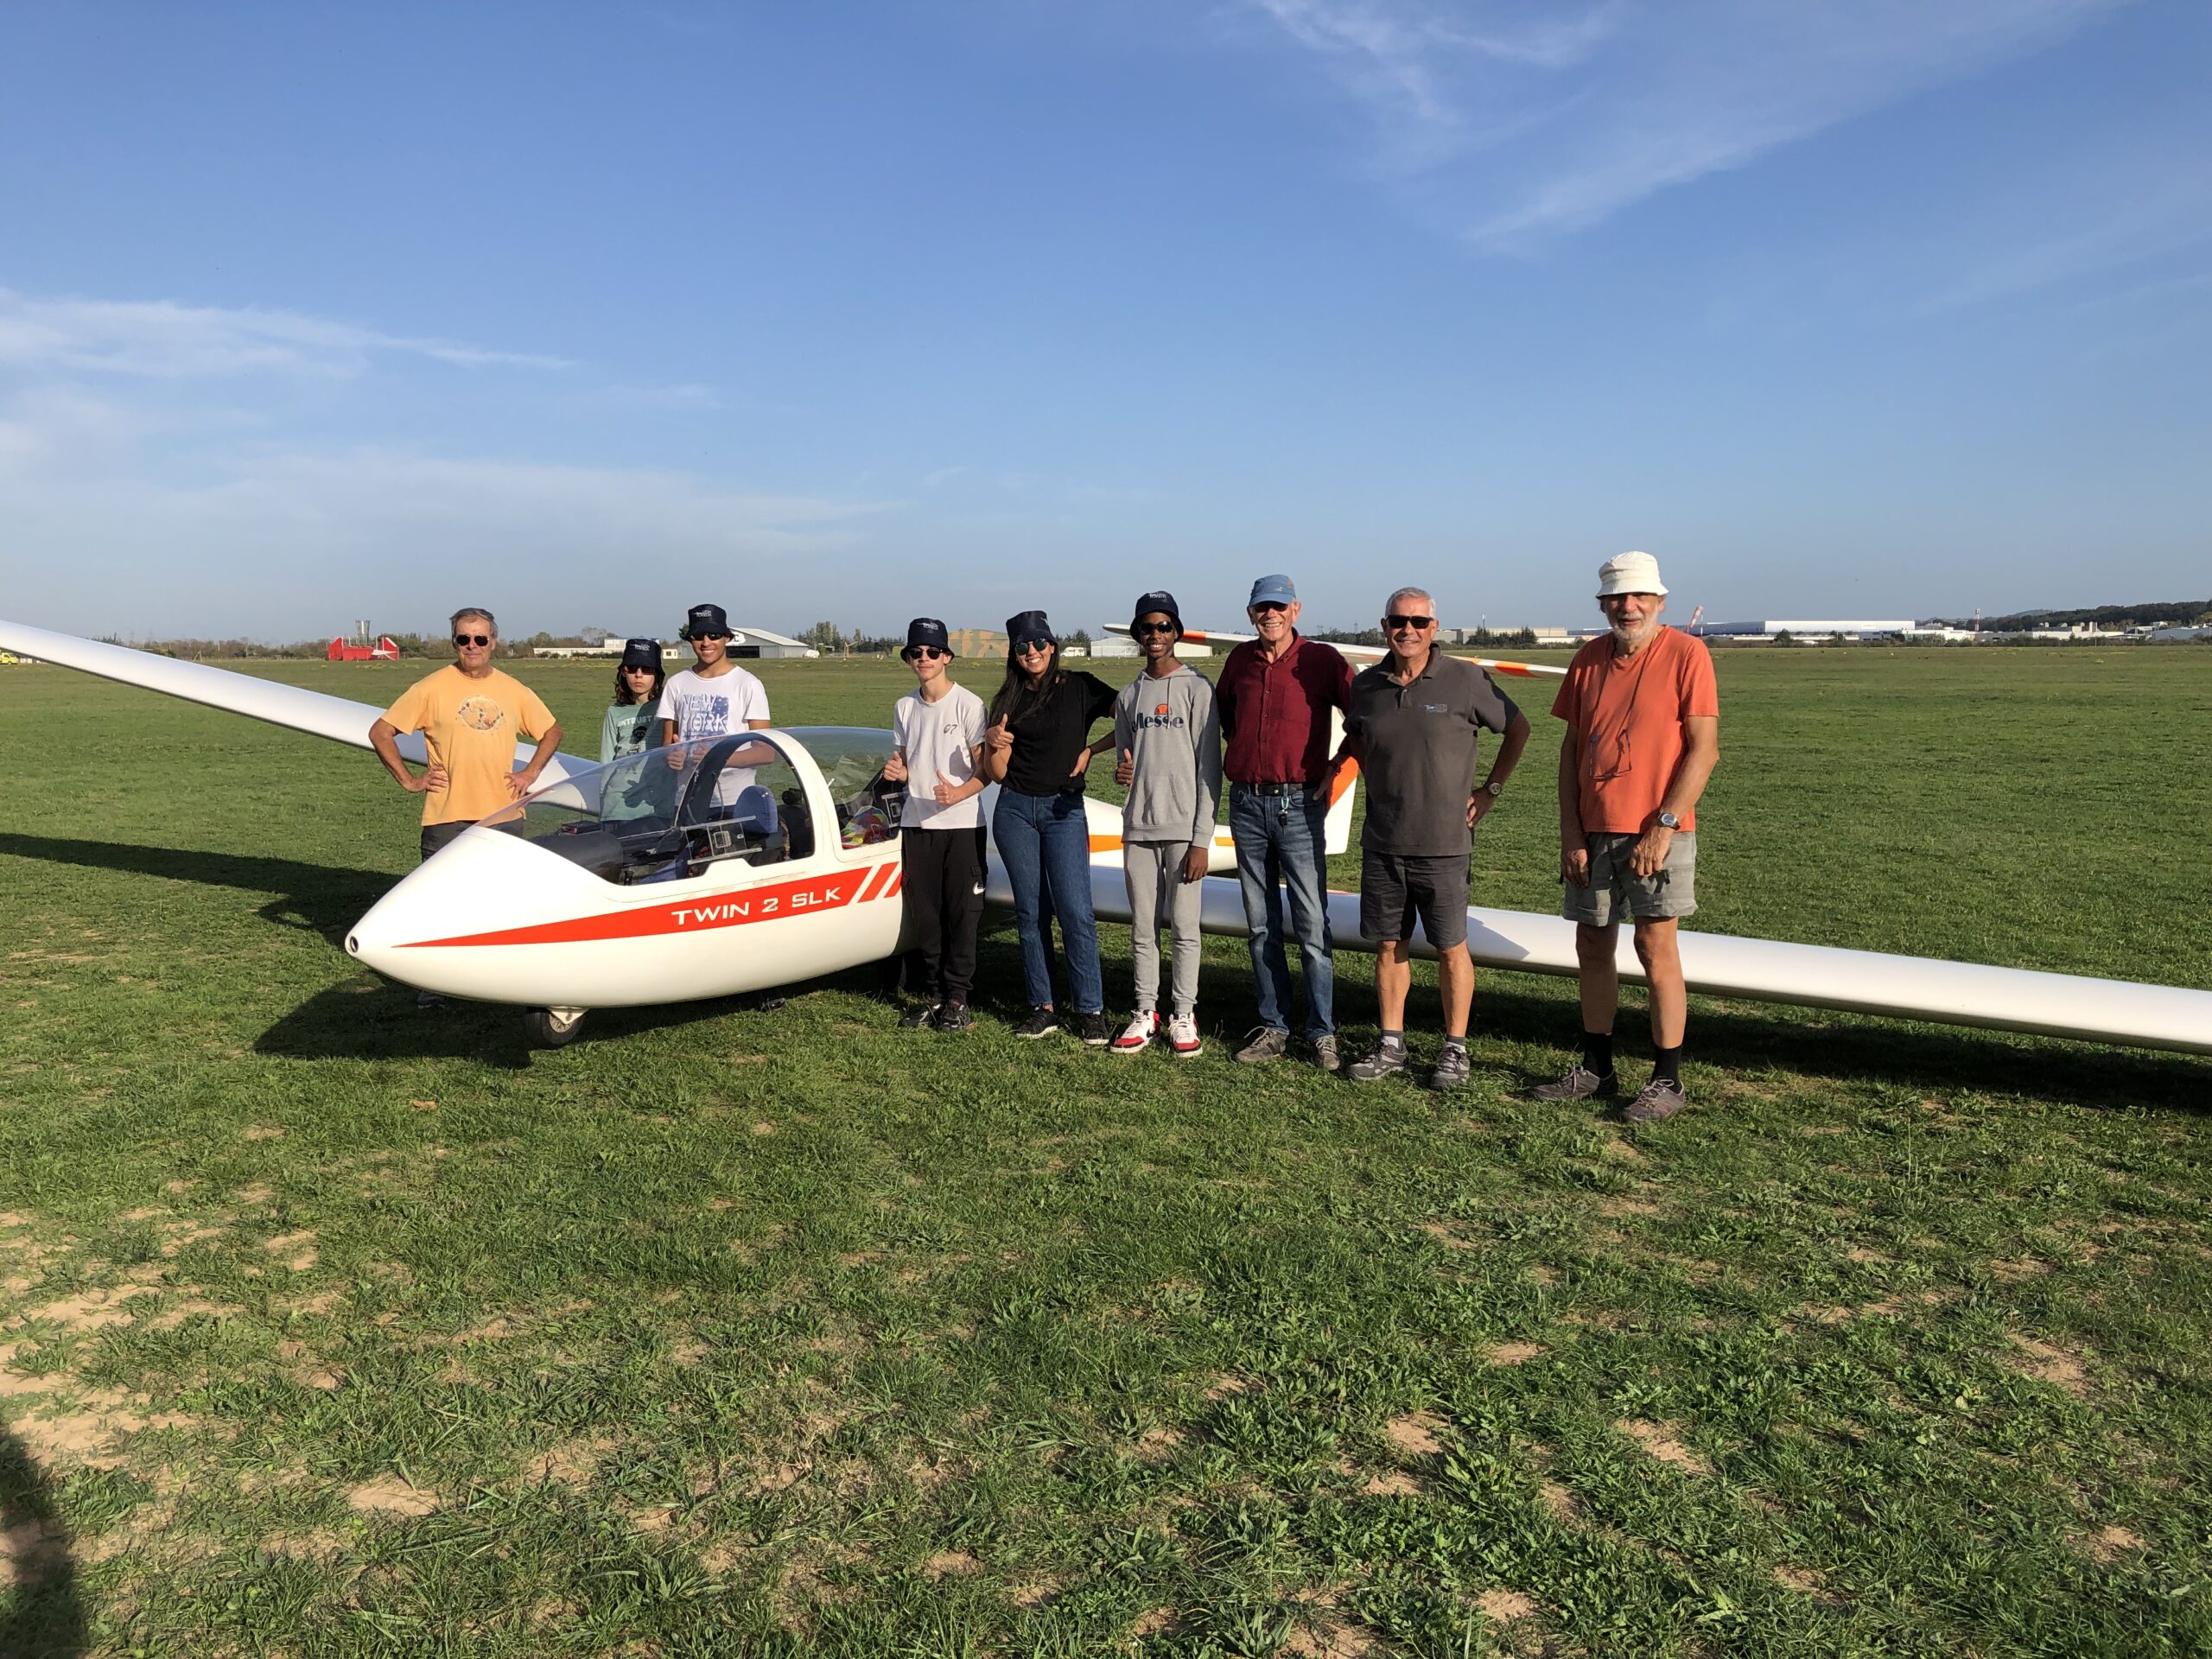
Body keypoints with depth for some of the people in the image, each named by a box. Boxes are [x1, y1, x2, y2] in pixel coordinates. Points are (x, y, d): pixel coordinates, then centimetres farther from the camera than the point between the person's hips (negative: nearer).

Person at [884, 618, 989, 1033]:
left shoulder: (968, 704, -7)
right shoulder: (904, 708, 11)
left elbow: (986, 768, -8)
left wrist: (958, 793, -26)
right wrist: (897, 772, -4)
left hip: (962, 824, -5)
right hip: (916, 823, 5)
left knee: (962, 912, -1)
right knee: (924, 912, 8)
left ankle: (957, 997, 8)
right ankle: (932, 993, 19)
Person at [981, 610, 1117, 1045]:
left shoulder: (1081, 688, 1)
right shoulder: (1007, 701, 9)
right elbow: (997, 773, 7)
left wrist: (1091, 749, -11)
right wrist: (993, 743, -12)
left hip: (1064, 810, -3)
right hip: (1015, 810, 3)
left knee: (1075, 911, -9)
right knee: (1030, 911, 5)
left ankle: (1091, 1010, -1)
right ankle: (1042, 1008, 13)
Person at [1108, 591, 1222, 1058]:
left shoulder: (1197, 688, -2)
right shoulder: (1128, 696, 13)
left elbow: (1208, 769, -6)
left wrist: (1201, 839, -11)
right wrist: (1122, 770, -6)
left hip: (1182, 827, -4)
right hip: (1138, 826, 5)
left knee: (1184, 927, 0)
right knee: (1142, 928, 8)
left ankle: (1184, 1016, 11)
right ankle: (1145, 1014, 18)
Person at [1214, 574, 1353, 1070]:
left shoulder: (1322, 660, -3)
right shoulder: (1240, 660, 9)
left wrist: (1334, 768, -4)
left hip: (1299, 805, -4)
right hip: (1246, 805, 4)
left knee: (1313, 926, -4)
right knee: (1261, 926, 9)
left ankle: (1323, 1033, 5)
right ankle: (1273, 1027, 17)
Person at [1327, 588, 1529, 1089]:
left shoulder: (1465, 681, -6)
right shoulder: (1366, 685, 4)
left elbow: (1518, 729, 6)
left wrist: (1491, 789, 6)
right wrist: (1334, 767, 7)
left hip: (1443, 845, -3)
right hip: (1381, 845, 4)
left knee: (1451, 949, 4)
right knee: (1388, 945, 11)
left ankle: (1455, 1049, 18)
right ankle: (1391, 1044, 22)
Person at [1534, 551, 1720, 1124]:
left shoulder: (1685, 654, -6)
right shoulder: (1589, 660, 9)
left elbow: (1704, 749, -10)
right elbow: (1571, 748, 10)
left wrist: (1664, 825, -16)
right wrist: (1569, 833, 3)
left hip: (1657, 831, -5)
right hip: (1593, 832, 5)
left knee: (1655, 948, -3)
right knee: (1592, 947, 10)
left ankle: (1668, 1080, 8)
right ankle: (1596, 1068, 23)